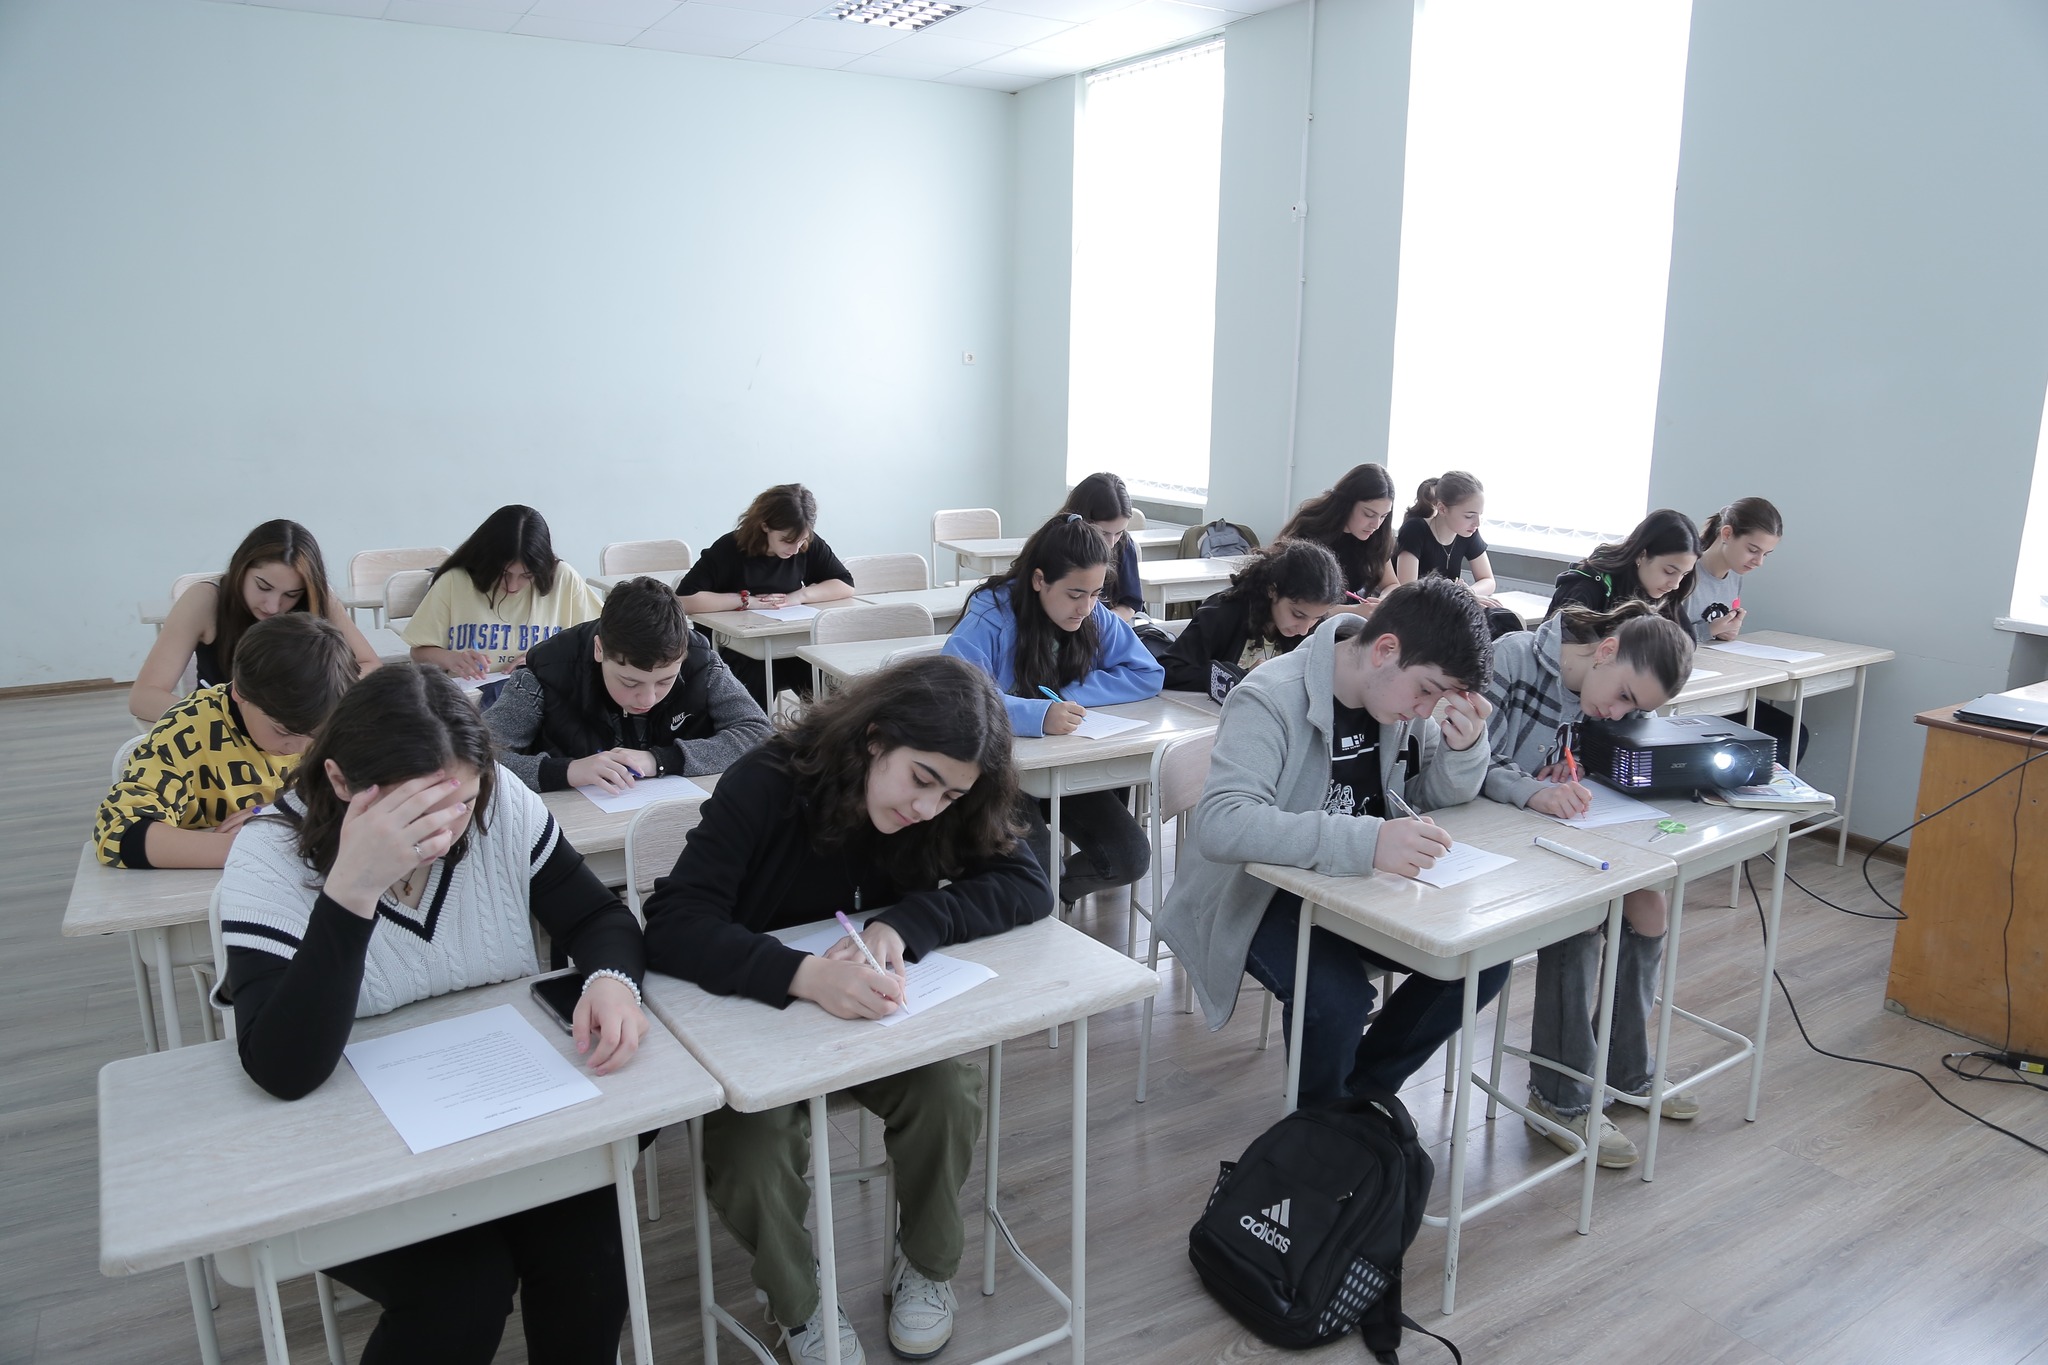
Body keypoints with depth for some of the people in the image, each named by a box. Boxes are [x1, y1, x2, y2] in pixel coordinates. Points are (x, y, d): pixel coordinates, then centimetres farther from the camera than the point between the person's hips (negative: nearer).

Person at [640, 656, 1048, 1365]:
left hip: (881, 1017, 3)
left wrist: (906, 922, -37)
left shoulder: (947, 810, -12)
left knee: (948, 1093, -25)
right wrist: (807, 975, -50)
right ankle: (800, 1305, 4)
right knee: (750, 1150, -28)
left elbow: (1025, 886, -21)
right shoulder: (768, 783, -25)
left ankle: (926, 1266, 5)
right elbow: (673, 923, -32)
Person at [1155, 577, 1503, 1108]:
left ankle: (1365, 1090, 15)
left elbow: (1436, 796, 7)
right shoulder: (1270, 700, -27)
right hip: (1260, 893, -7)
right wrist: (1366, 841, -51)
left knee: (1485, 960, -8)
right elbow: (1220, 825, -41)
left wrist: (1464, 748, -18)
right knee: (1336, 997, -32)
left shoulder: (1404, 688, -4)